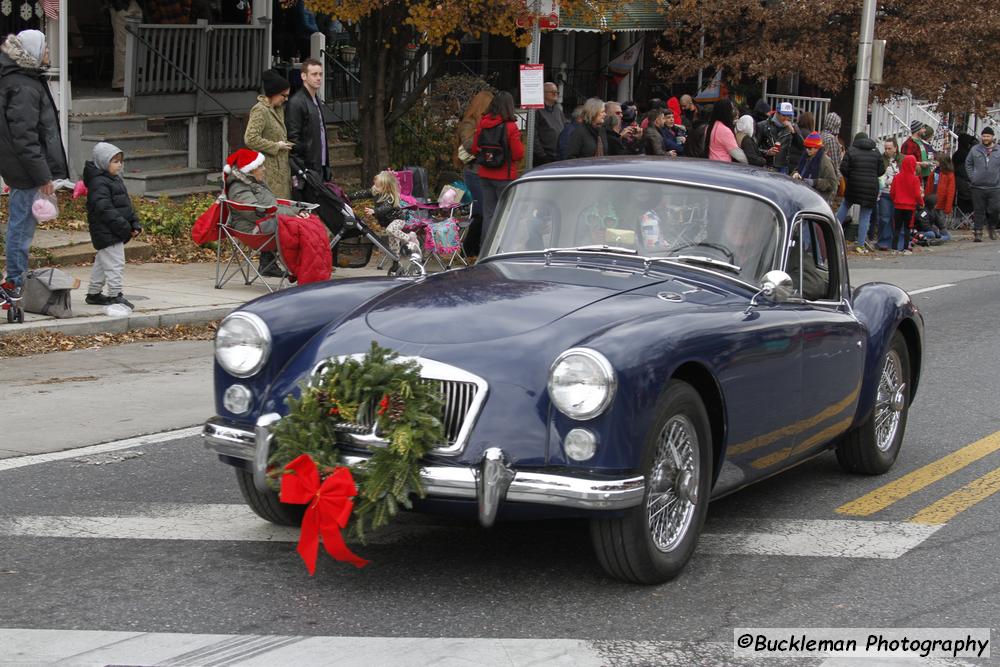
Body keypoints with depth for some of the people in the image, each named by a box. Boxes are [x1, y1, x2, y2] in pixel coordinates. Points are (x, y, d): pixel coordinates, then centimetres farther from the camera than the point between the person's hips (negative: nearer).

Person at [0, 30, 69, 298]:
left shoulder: (28, 80, 14)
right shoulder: (23, 88, -18)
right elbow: (24, 138, -22)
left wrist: (45, 173, 20)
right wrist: (43, 177, -20)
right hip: (25, 171, -10)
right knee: (22, 226, -4)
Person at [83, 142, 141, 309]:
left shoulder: (116, 180, 16)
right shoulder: (98, 183, -17)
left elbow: (126, 204, 20)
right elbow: (105, 209, -24)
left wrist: (135, 224, 8)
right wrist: (124, 227, -24)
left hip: (115, 232, 11)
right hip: (107, 232, -11)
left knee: (102, 263, 18)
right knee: (115, 263, -9)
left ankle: (93, 293, 27)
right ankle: (115, 295, -5)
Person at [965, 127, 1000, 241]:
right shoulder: (975, 149, 5)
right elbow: (968, 164, 13)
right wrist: (972, 176, 3)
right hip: (978, 186, 0)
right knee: (979, 211, 2)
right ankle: (977, 232, 8)